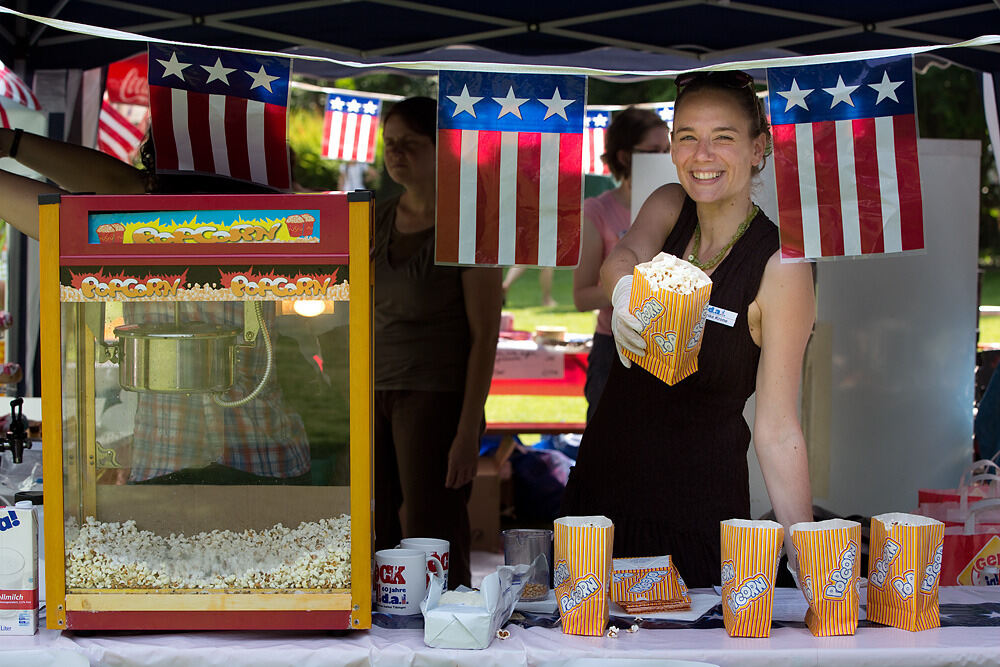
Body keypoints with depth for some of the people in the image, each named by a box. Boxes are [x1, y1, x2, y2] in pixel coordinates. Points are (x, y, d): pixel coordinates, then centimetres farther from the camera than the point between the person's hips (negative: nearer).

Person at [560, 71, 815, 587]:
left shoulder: (780, 267, -14)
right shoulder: (668, 207, 2)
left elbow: (777, 431, -16)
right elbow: (626, 253, -20)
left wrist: (808, 560, -25)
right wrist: (625, 287, -44)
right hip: (602, 482, 5)